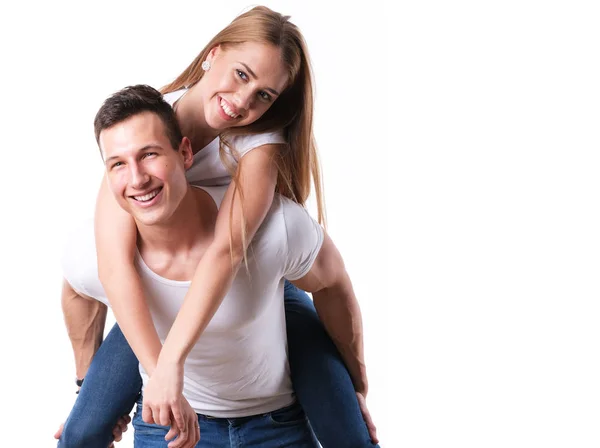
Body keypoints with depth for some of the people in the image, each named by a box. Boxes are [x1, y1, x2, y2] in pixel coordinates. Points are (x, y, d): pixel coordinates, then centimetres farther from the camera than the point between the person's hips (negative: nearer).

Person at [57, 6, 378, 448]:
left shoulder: (262, 146, -27)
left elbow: (227, 251, -43)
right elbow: (114, 264, -34)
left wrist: (171, 361, -52)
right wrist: (157, 367, -43)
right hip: (160, 297, 1)